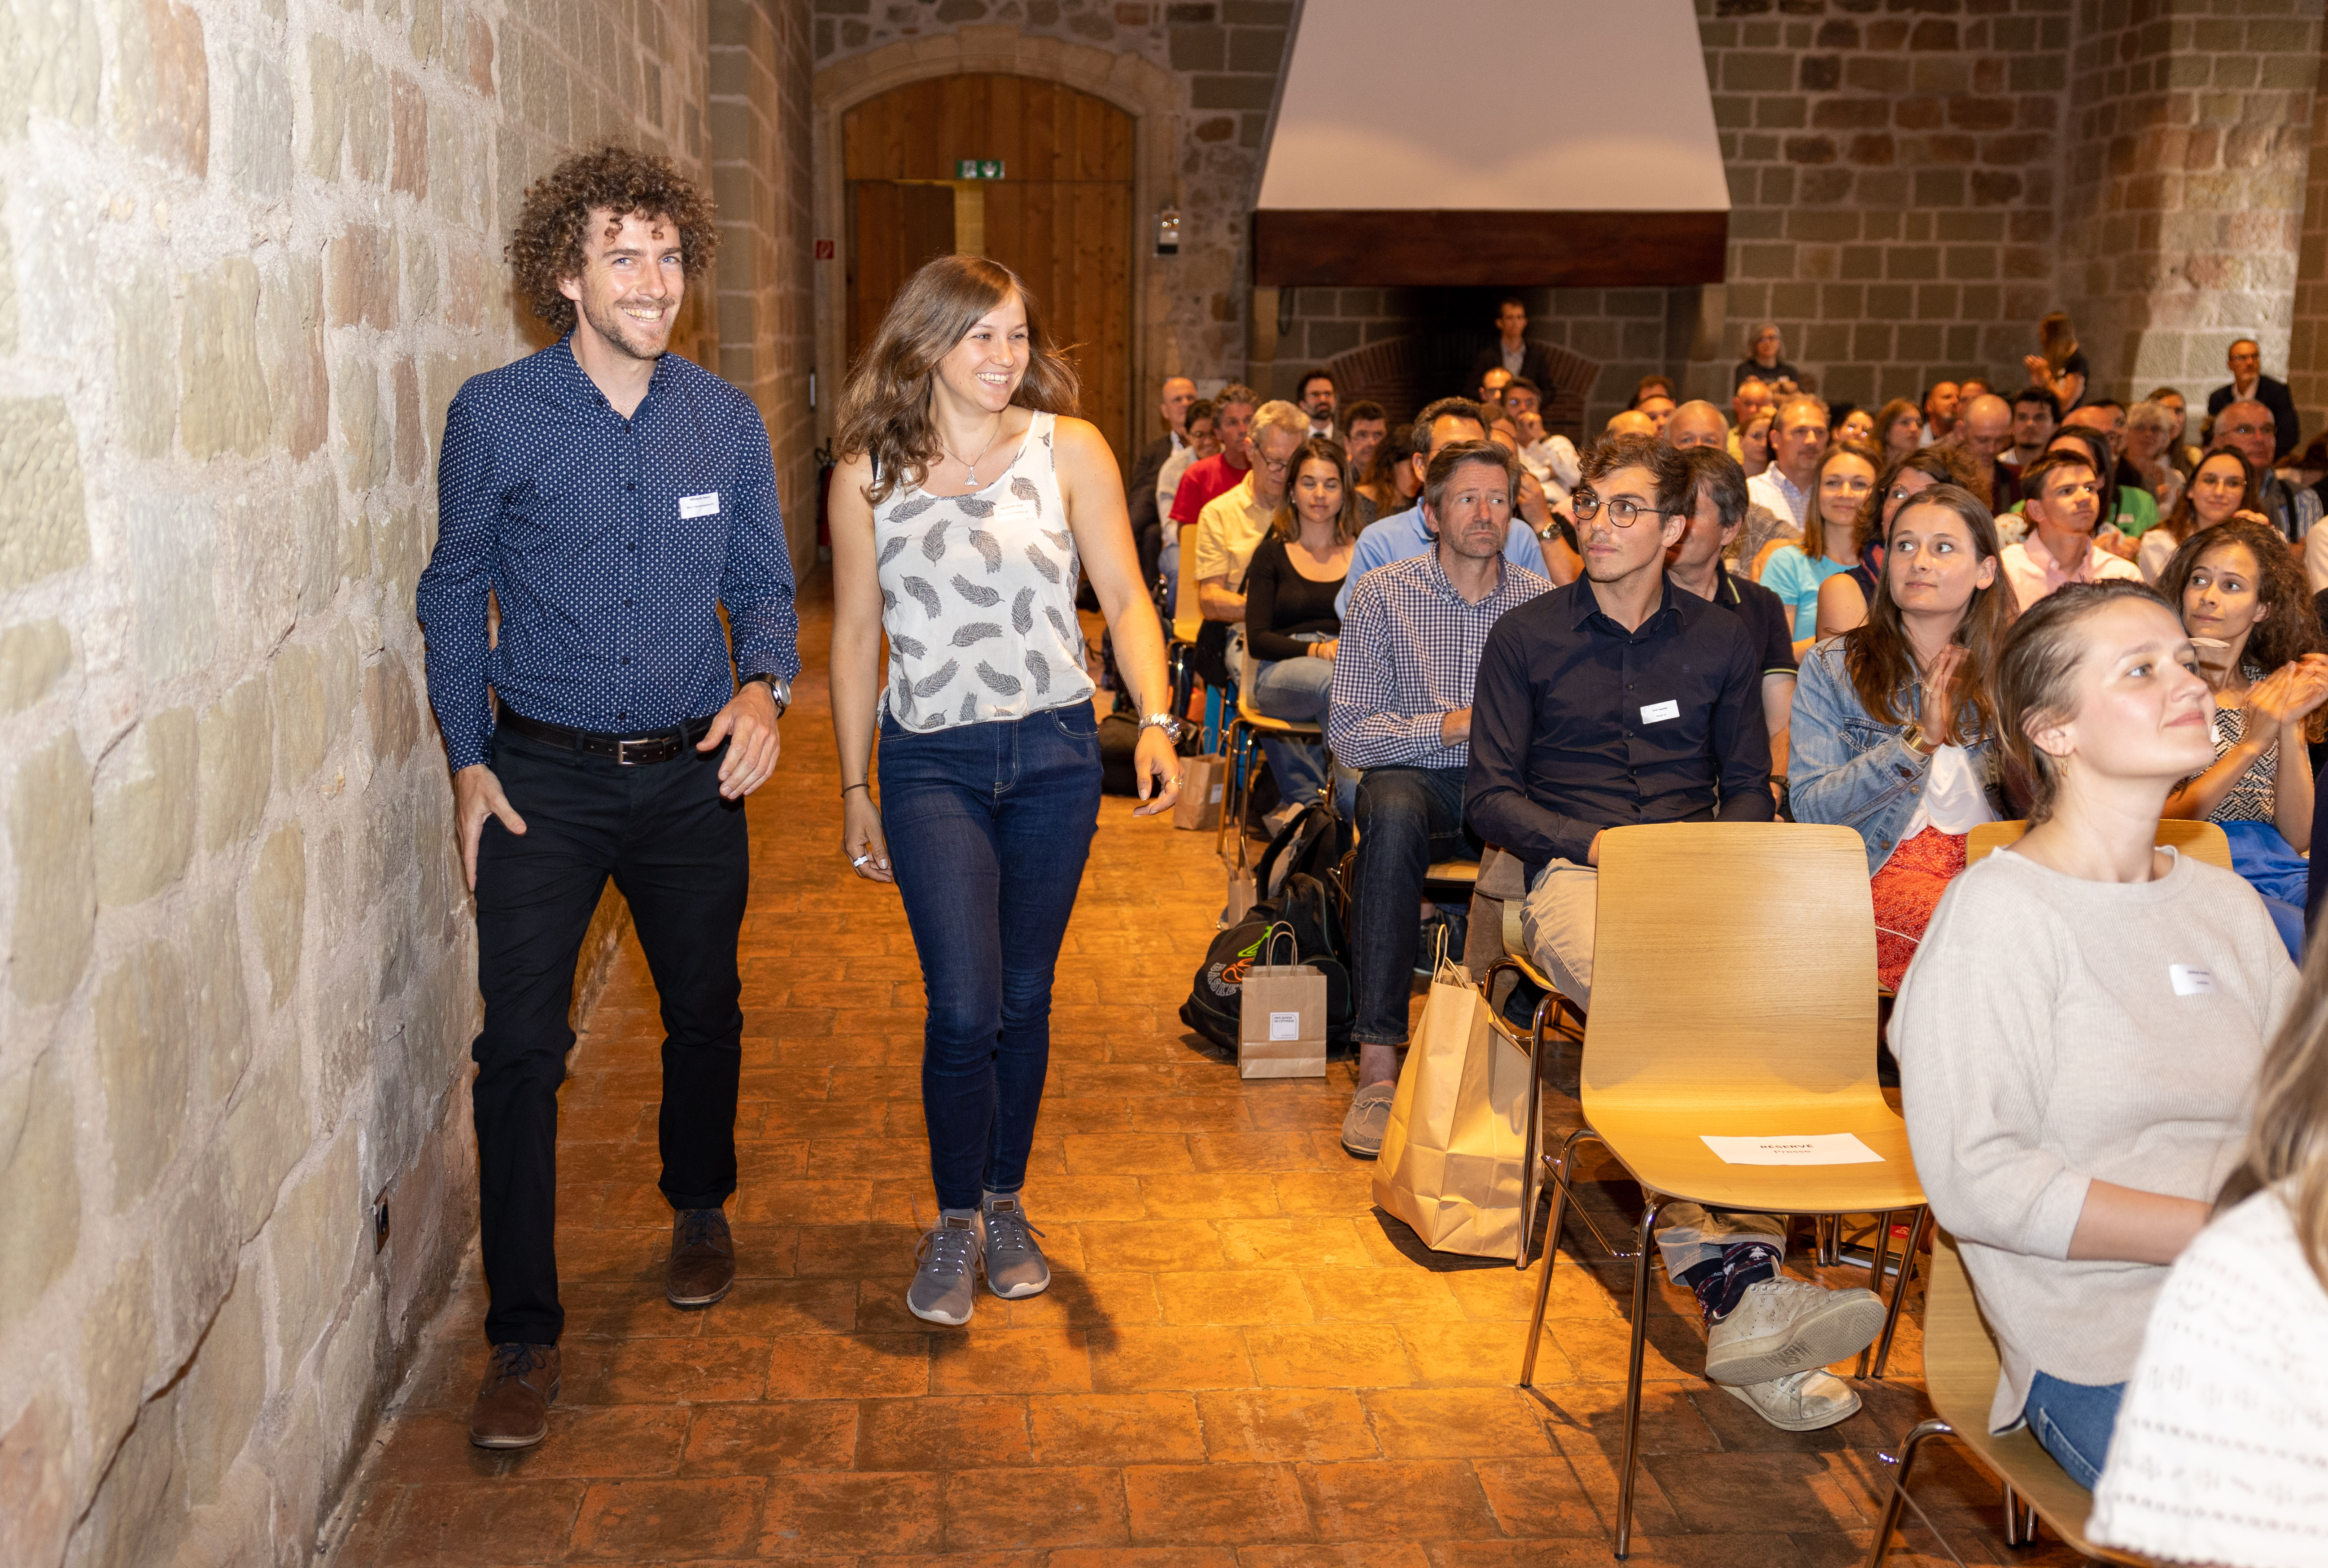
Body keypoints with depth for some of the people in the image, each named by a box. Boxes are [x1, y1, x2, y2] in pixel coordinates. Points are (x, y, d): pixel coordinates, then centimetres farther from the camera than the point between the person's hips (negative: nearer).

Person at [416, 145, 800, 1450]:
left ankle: (701, 1213, 43)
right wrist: (470, 760, -2)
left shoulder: (728, 422, 0)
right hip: (542, 776, -2)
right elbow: (457, 591, 3)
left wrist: (764, 689, -14)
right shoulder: (495, 416, -6)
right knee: (520, 1047, -6)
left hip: (693, 772, 3)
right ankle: (526, 1335, 5)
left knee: (706, 1014, 17)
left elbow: (763, 584, 7)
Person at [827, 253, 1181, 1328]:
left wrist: (1156, 722, -15)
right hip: (929, 763, -1)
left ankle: (1004, 1206, 30)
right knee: (964, 1006, -10)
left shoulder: (1069, 449, -1)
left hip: (1053, 755, 1)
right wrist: (854, 789, 8)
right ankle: (954, 1220, 11)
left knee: (1024, 999, 11)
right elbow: (856, 634, 7)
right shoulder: (868, 474, 0)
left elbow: (1124, 598, 0)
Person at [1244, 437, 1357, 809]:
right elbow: (1258, 640, 6)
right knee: (1333, 681, -40)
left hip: (1357, 670, 1)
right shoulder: (1272, 555, 17)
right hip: (1282, 673, -1)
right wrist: (1316, 650, -13)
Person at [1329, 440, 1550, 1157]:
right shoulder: (1382, 594, 2)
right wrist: (1449, 727, -15)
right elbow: (1348, 734, -3)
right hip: (1416, 777, -1)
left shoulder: (1539, 600, 7)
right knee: (1393, 812, -38)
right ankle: (1378, 1064, -38)